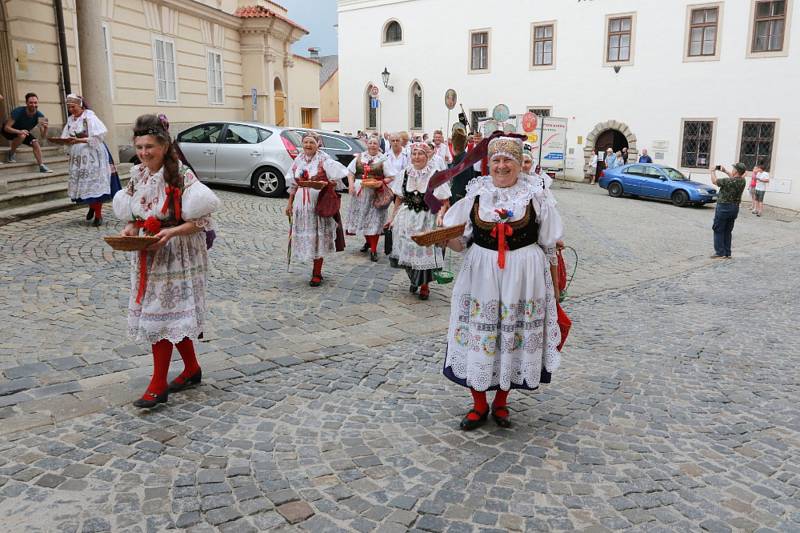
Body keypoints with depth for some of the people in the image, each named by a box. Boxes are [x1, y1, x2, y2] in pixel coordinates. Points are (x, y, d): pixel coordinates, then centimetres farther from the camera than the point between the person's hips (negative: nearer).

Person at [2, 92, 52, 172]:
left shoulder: (39, 115, -21)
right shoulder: (18, 111, -32)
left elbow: (43, 136, -22)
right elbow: (6, 127, -30)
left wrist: (45, 127, -43)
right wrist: (19, 131, -48)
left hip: (24, 131, 4)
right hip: (10, 131, -4)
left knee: (36, 143, -19)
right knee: (22, 135, -33)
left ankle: (41, 166, -12)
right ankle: (11, 153, -10)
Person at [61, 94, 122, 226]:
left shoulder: (90, 117, -8)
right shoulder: (70, 120, 10)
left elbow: (97, 137, -16)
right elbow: (67, 138, 12)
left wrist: (79, 140, -21)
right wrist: (67, 141, -11)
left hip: (92, 156, -6)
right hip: (77, 157, 6)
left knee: (95, 184, -5)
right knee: (82, 184, 6)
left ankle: (98, 214, 2)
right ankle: (92, 207, 28)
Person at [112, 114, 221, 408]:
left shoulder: (181, 175, -15)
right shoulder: (137, 175, 5)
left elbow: (202, 219, -15)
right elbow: (132, 212, 15)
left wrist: (171, 232, -26)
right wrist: (130, 227, -6)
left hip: (176, 254, -7)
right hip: (147, 253, 7)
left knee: (160, 317, -5)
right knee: (173, 316, 14)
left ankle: (158, 385, 5)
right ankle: (192, 368, 30)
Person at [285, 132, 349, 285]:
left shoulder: (324, 159, -4)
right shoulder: (298, 161, 11)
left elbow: (336, 179, -6)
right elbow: (293, 185, 17)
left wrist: (322, 184, -21)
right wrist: (290, 203, 14)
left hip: (319, 203, -5)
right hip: (301, 203, 5)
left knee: (318, 236, -3)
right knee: (305, 236, 6)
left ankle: (317, 273, 6)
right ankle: (316, 270, 20)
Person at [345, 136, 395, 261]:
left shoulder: (383, 159, 0)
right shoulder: (359, 157, 10)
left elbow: (391, 177, -3)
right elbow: (350, 172, 10)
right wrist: (351, 183, -6)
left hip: (375, 194, -3)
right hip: (359, 193, 4)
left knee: (374, 220, -5)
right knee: (362, 217, 10)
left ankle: (373, 250, -1)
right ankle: (368, 241, 34)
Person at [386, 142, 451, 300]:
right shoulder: (405, 173, 3)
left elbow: (444, 202, -9)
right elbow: (399, 199, 12)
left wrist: (440, 215, -25)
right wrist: (393, 217, 10)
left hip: (427, 220, -3)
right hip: (407, 219, 3)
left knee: (425, 251, 1)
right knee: (408, 250, 7)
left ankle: (424, 285, 22)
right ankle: (414, 279, 33)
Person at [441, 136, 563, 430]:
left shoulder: (535, 197, 0)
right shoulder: (475, 195, 3)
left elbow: (549, 246, 6)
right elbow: (461, 241, 5)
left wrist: (554, 285, 8)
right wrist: (445, 237, -18)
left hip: (523, 276, -1)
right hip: (481, 275, 1)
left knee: (515, 336, 7)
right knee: (478, 335, 4)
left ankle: (501, 402, 28)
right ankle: (479, 405, 24)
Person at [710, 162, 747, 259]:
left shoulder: (728, 181, -22)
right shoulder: (742, 181, -1)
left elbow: (714, 181, -8)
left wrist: (713, 171, 9)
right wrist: (725, 171, 23)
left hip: (724, 207, -7)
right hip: (735, 208, 7)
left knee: (718, 231, 2)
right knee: (728, 231, 15)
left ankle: (720, 253, 1)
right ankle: (727, 253, 18)